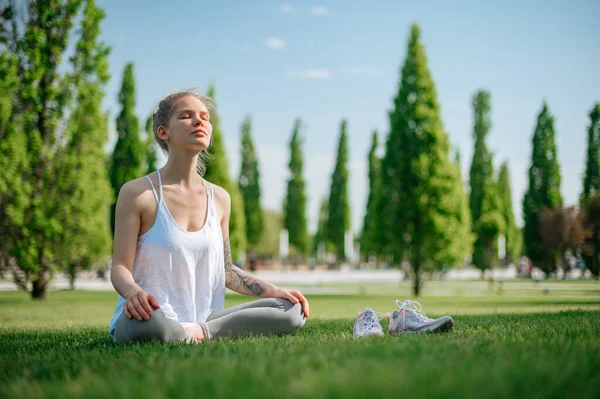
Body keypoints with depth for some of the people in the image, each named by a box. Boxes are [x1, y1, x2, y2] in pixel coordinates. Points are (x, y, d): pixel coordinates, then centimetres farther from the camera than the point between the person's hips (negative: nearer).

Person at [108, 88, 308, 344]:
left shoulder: (219, 198, 11)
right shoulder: (137, 193, -5)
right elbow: (120, 267, -8)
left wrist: (275, 291, 6)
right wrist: (133, 292, -32)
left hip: (205, 317, 6)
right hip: (154, 317, -6)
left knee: (292, 311, -10)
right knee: (144, 323, -43)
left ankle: (198, 332, -16)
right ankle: (202, 338, -15)